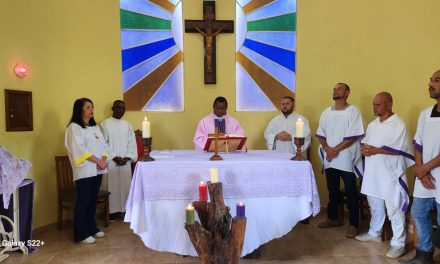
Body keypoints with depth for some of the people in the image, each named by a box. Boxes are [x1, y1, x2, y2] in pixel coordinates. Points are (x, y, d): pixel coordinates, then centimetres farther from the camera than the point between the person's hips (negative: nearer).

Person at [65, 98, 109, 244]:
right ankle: (81, 234, 8)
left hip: (97, 170, 7)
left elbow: (103, 145, 12)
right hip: (84, 171, -7)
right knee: (83, 202, -1)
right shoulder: (74, 127, -7)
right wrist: (98, 161, -15)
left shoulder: (95, 127, 16)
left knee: (93, 200, 14)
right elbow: (79, 150, -15)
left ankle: (92, 228, 25)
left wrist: (104, 160, -6)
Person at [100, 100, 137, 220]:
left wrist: (127, 158, -6)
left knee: (126, 186, 6)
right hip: (110, 162, -3)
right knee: (112, 186, 1)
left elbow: (132, 143, 7)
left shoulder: (127, 125, 9)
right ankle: (111, 211, 12)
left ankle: (125, 209, 17)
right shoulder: (105, 124, -3)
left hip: (126, 162, 4)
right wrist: (114, 158, -13)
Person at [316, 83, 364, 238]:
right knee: (332, 190, 16)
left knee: (351, 192, 3)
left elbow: (353, 137, -13)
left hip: (346, 159, -5)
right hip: (329, 159, 5)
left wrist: (335, 150, -15)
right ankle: (332, 218, 30)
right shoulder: (326, 112, 10)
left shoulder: (353, 111, -6)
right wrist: (327, 149, -9)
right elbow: (320, 135, 9)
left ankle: (353, 224, 13)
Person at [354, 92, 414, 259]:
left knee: (394, 210, 0)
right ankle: (374, 233, 35)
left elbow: (399, 150, -18)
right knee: (375, 206, 20)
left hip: (390, 174, -7)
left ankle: (398, 244, 10)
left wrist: (375, 150, -19)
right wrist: (364, 149, -8)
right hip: (372, 172, 7)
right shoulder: (372, 124, 11)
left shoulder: (399, 125, -11)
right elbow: (365, 142, 15)